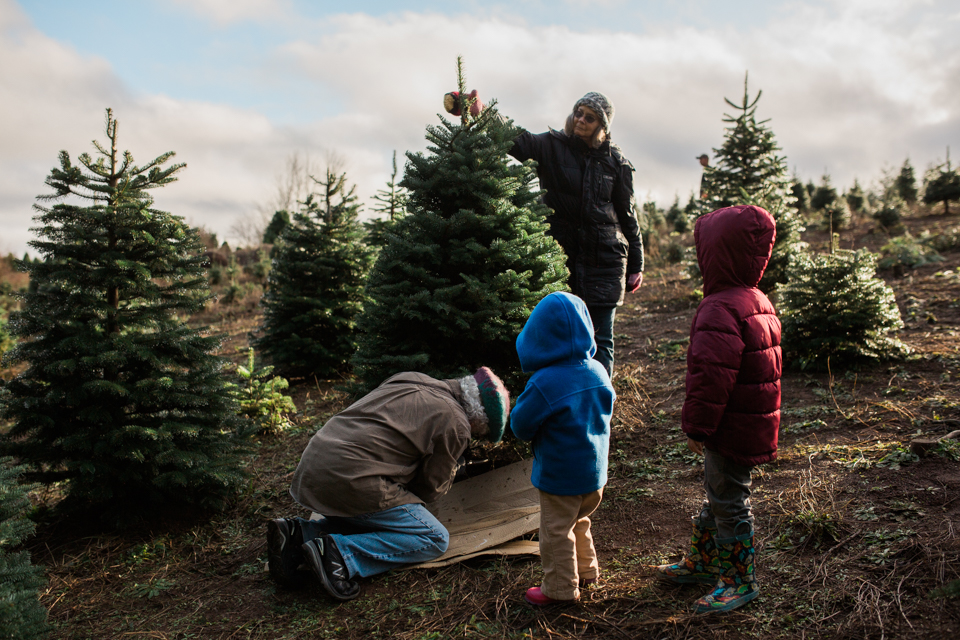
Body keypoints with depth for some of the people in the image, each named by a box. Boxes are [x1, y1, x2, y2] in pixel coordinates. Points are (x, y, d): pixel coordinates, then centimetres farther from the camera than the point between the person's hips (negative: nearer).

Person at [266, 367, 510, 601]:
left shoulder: (410, 379, 17)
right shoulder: (456, 424, -3)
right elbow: (430, 488, 6)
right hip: (350, 482, -8)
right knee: (435, 540, 2)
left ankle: (297, 534, 8)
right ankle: (340, 553, -12)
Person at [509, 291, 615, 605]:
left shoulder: (544, 384, -27)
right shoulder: (598, 371, -7)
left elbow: (521, 426, -17)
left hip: (559, 475, -7)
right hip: (595, 471, 7)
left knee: (556, 531, 12)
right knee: (578, 523, 28)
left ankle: (560, 588, 25)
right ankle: (586, 570, 43)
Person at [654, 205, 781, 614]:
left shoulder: (719, 311, -24)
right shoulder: (758, 303, 10)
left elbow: (710, 376, -28)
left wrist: (696, 426, -18)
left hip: (730, 429, -10)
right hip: (753, 423, 11)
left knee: (728, 500, 4)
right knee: (718, 493, 22)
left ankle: (740, 580, 19)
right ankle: (704, 562, 37)